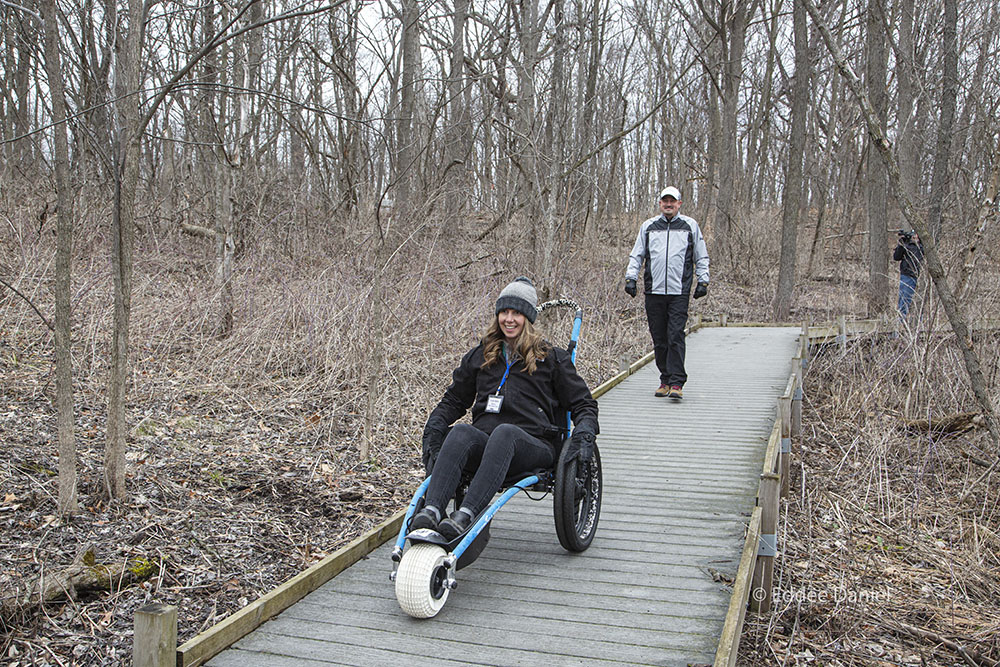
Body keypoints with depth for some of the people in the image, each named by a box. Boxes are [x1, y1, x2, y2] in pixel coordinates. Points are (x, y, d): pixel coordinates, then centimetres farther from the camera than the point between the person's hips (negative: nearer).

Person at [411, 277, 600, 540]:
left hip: (534, 444, -3)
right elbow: (454, 399, 28)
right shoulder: (480, 355, 22)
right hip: (484, 443, 3)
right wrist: (433, 428, 10)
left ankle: (466, 516, -52)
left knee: (505, 432, -38)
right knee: (461, 431, -32)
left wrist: (583, 435, -6)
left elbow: (583, 403, 14)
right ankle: (430, 511, -49)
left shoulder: (551, 358, 14)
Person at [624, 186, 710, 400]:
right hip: (653, 292, 2)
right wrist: (630, 277, 5)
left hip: (679, 292, -2)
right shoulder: (648, 226, 14)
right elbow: (636, 255, 17)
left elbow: (701, 257, 15)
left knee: (676, 336, -10)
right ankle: (665, 380, 15)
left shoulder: (690, 226, 10)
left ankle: (676, 383, -10)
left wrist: (703, 281, 7)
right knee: (659, 339, 4)